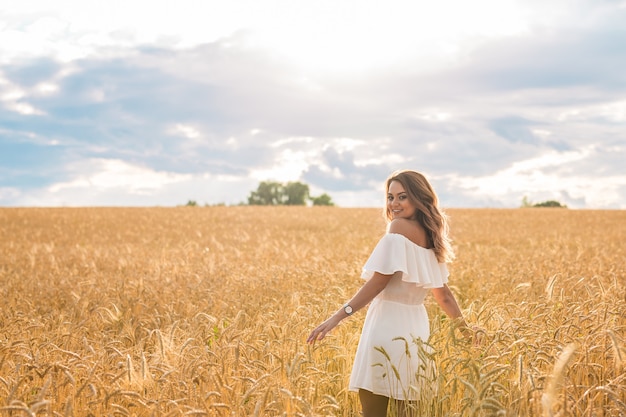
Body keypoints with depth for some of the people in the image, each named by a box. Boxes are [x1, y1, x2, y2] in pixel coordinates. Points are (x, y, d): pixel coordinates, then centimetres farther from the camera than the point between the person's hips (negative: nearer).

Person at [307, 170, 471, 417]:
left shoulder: (399, 227, -11)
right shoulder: (431, 239, 14)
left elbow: (378, 282, -17)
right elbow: (444, 295, 18)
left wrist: (337, 317, -21)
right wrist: (467, 332, 32)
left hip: (387, 328, -9)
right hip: (415, 328, 9)